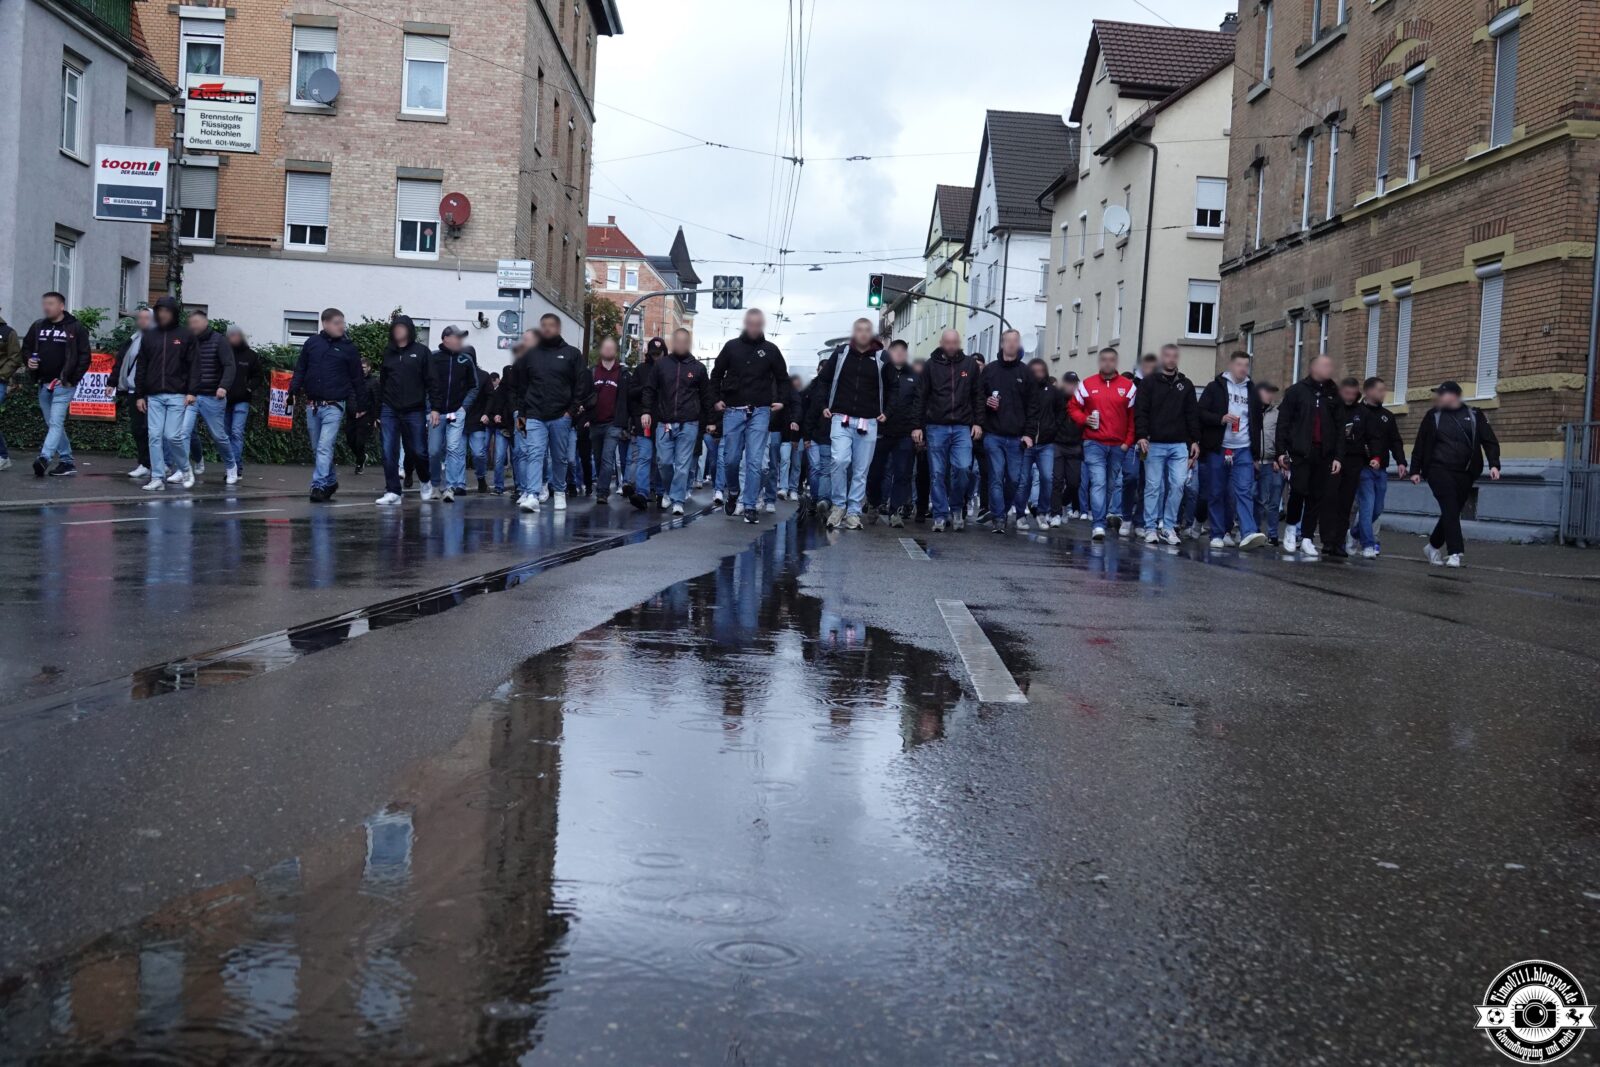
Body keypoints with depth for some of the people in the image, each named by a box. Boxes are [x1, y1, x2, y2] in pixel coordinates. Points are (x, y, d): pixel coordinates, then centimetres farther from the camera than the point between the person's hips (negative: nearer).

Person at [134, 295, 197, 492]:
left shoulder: (185, 335, 2)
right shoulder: (149, 336, 11)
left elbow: (193, 365, -1)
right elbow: (142, 367, 13)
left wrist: (191, 391, -10)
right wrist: (139, 395, 9)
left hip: (176, 395, -3)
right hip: (154, 396, 3)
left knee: (173, 435, -8)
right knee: (155, 436, -1)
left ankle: (185, 469, 15)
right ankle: (157, 478, 3)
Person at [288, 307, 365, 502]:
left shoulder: (348, 347, 0)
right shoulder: (312, 342, 5)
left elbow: (357, 379, 3)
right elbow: (300, 370, 10)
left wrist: (361, 405, 5)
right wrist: (293, 391, -2)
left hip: (334, 406, -4)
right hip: (312, 404, 4)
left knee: (325, 447, -15)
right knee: (317, 448, 12)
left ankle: (319, 485, -15)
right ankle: (331, 482, 26)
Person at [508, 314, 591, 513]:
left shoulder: (572, 354, 4)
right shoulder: (530, 355, 9)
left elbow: (582, 384, 1)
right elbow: (520, 386, 12)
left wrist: (573, 409, -7)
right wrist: (521, 414, 7)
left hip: (561, 417, 0)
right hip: (535, 416, 1)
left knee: (560, 457, 9)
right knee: (535, 454, -12)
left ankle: (560, 493, 25)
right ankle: (532, 496, -21)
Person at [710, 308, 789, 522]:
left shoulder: (771, 350, 5)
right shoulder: (732, 347, 6)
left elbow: (783, 378, 14)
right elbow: (716, 374, 14)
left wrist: (780, 400, 0)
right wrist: (717, 399, 4)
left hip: (759, 412, -1)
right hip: (733, 411, 1)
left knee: (755, 461, -7)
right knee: (731, 459, 4)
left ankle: (749, 505, -4)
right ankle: (733, 492, 31)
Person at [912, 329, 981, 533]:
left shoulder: (970, 365, 7)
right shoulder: (931, 365, 4)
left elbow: (977, 396, 10)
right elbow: (920, 397, 4)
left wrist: (977, 422, 3)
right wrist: (917, 426, -1)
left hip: (962, 428, 0)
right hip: (936, 427, 0)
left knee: (962, 467, -13)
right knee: (937, 474, 1)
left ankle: (957, 508, 9)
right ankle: (940, 516, 9)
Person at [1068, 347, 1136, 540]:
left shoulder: (1128, 386, 4)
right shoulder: (1087, 385, 5)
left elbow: (1134, 416, 4)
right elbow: (1073, 407, 11)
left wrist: (1128, 442, -3)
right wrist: (1084, 419, -9)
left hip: (1118, 445, 1)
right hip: (1094, 444, -1)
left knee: (1116, 483, 11)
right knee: (1098, 483, -9)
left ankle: (1114, 513, 28)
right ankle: (1099, 525, -11)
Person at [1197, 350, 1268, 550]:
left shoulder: (1252, 390, 14)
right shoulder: (1215, 387, 3)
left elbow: (1257, 421, 19)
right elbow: (1201, 413, -2)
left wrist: (1256, 453, 15)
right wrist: (1221, 419, -19)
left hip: (1243, 450, 2)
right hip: (1217, 449, -2)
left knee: (1244, 491, -11)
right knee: (1216, 494, 3)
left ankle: (1248, 533, -23)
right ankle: (1218, 534, 11)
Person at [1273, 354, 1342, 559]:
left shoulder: (1332, 395, 12)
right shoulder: (1296, 391, 4)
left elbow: (1339, 428, 13)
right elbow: (1283, 422, 2)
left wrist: (1337, 456, 6)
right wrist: (1282, 451, -5)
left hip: (1323, 455, 3)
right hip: (1300, 452, -3)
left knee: (1317, 496, 1)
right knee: (1299, 491, -12)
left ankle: (1307, 538, 7)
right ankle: (1291, 526, 12)